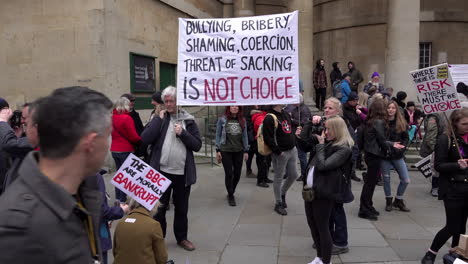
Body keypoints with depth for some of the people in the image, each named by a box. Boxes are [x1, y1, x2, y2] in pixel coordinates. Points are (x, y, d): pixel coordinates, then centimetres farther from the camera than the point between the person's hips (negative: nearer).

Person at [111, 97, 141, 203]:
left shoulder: (113, 117, 4)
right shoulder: (127, 118, -17)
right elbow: (133, 136, -15)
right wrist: (141, 140, 2)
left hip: (114, 149, 7)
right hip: (126, 150, -7)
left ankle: (118, 198, 25)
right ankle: (123, 200, 5)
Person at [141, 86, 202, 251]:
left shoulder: (188, 120, 4)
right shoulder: (159, 118, 2)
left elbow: (197, 145, -1)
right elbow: (145, 139, -12)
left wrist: (183, 133, -15)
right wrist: (159, 119, -12)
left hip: (183, 173, 1)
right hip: (161, 172, -1)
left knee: (181, 208, 15)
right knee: (159, 207, 10)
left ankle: (182, 238, 31)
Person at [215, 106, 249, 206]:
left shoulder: (242, 120, 6)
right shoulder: (222, 119, -2)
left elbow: (245, 136, 9)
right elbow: (218, 135, 1)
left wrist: (246, 151, 7)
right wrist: (218, 150, -3)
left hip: (239, 151, 3)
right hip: (226, 151, -3)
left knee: (237, 174, 7)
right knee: (229, 174, -2)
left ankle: (231, 192, 31)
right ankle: (230, 196, 13)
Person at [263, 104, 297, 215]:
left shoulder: (286, 114, 11)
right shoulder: (270, 118, -16)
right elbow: (268, 138, -19)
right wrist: (278, 151, -18)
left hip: (292, 150, 8)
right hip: (280, 153, -8)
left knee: (293, 175, 14)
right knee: (279, 178, 5)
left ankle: (282, 194, 38)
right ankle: (278, 204, 19)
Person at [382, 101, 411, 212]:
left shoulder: (402, 123, 3)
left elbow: (406, 138, 7)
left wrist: (401, 148, -7)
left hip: (398, 156, 3)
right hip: (384, 155, -2)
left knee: (406, 180, 2)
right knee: (386, 179, 9)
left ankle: (398, 200, 24)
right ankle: (388, 201, 29)